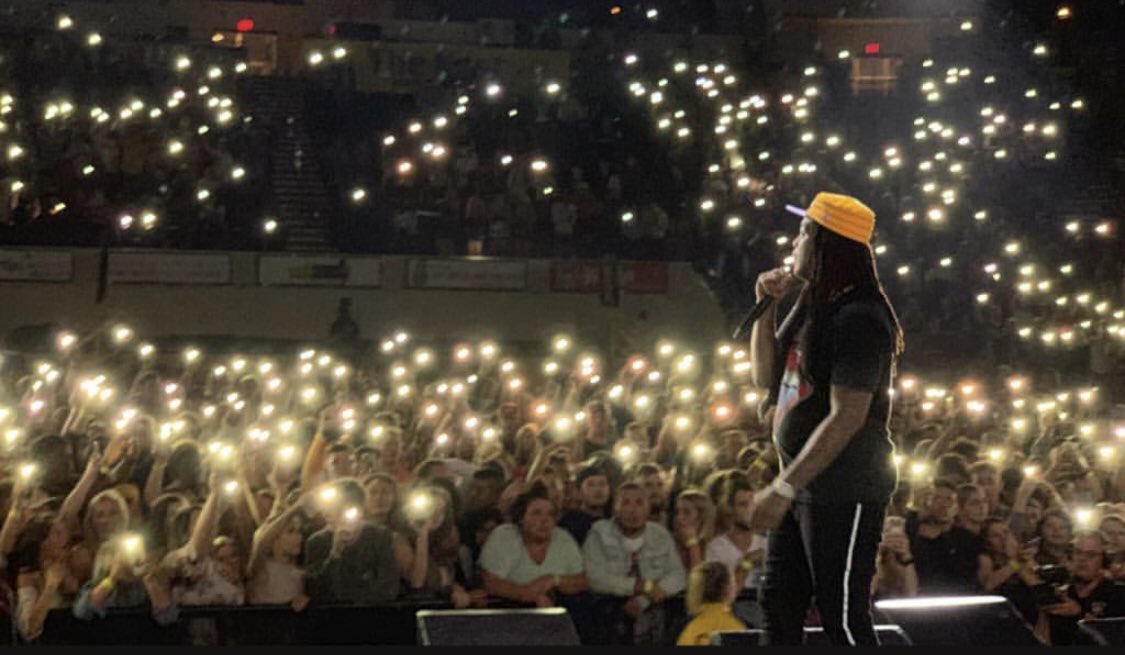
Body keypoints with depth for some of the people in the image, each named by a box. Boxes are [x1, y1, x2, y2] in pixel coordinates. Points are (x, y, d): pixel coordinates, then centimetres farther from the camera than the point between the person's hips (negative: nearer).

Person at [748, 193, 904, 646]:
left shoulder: (858, 318, -19)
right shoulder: (812, 306, 9)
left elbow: (847, 418, -23)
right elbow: (766, 377, 15)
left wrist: (782, 488, -23)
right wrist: (766, 307, 3)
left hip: (845, 491, -9)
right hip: (804, 485, 9)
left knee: (843, 619, -2)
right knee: (779, 607, 14)